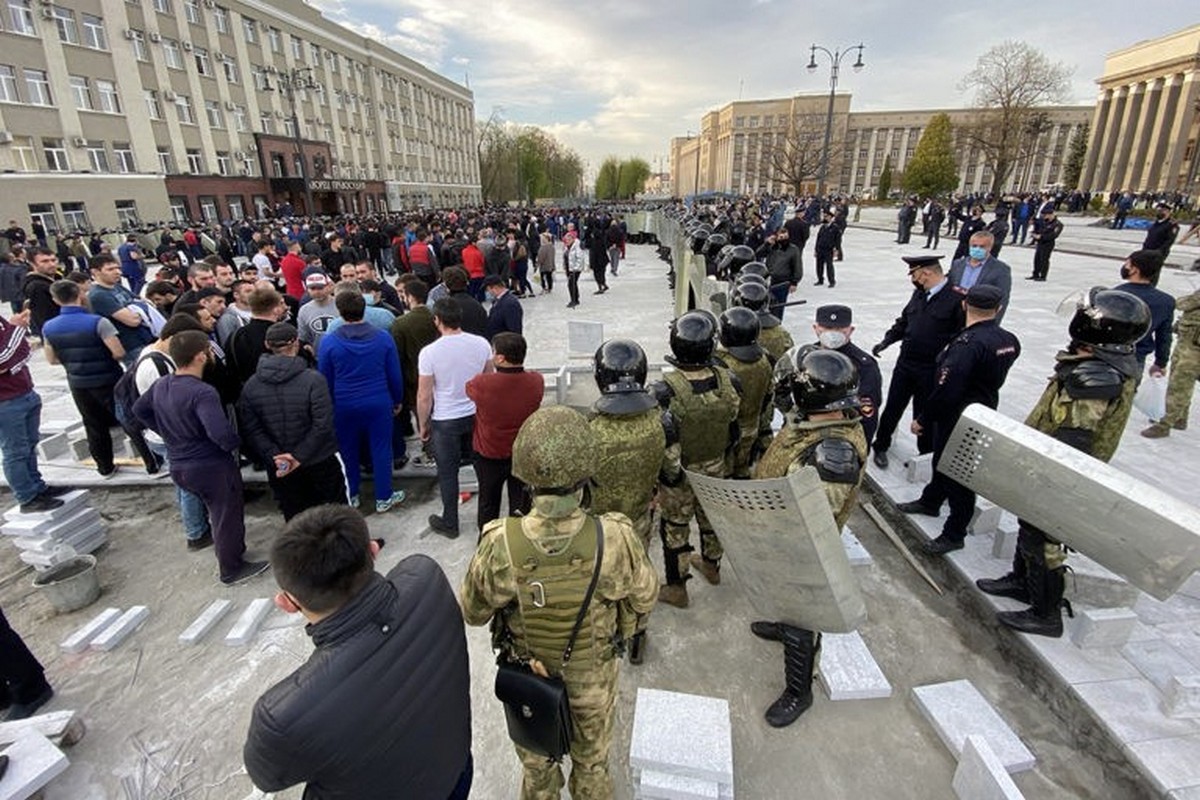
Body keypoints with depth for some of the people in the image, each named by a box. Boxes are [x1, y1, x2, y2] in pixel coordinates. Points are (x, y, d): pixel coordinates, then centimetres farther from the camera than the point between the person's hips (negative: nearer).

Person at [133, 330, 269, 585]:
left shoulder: (160, 385, 0)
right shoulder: (202, 392, -28)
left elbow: (139, 410, 18)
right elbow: (221, 433, -38)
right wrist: (234, 445, -17)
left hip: (179, 466, 8)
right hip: (213, 466, -8)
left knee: (218, 512, 26)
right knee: (228, 516, 11)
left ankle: (231, 554, 42)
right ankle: (232, 569, 26)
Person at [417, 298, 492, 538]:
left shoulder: (429, 352, -18)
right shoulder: (481, 344, -8)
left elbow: (424, 397, -13)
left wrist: (423, 425, 3)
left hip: (445, 421, -3)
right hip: (477, 415, 4)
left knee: (447, 473, 11)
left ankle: (449, 523, 25)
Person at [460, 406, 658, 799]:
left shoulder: (499, 547, -35)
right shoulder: (616, 540, -35)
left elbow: (472, 612, -14)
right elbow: (645, 597, -14)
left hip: (527, 677, 0)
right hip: (593, 677, 0)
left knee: (536, 761, 31)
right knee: (592, 760, 31)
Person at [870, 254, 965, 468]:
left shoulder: (956, 298, -16)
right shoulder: (919, 294, 5)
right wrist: (886, 341, 4)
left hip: (930, 370, -5)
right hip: (905, 363, 5)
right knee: (892, 407, 14)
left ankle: (926, 456, 30)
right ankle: (880, 446, 32)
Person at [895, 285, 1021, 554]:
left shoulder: (967, 343, -28)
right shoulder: (1009, 340, -1)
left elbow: (946, 390, -30)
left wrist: (922, 419, -18)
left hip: (958, 420, -8)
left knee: (958, 474, 4)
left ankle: (954, 534, 19)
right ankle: (930, 501, 47)